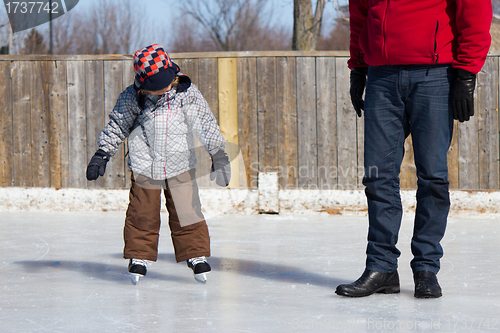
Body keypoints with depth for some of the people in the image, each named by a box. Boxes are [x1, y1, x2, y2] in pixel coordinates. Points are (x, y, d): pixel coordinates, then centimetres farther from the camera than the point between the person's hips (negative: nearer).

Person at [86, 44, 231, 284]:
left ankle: (197, 255, 14)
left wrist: (218, 153, -9)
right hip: (144, 167, 0)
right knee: (142, 215, 3)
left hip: (180, 166, 0)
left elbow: (205, 123, -3)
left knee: (186, 213, 0)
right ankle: (139, 257, 18)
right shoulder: (132, 97, -4)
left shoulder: (187, 93, -5)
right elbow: (117, 125, 8)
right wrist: (102, 154, 7)